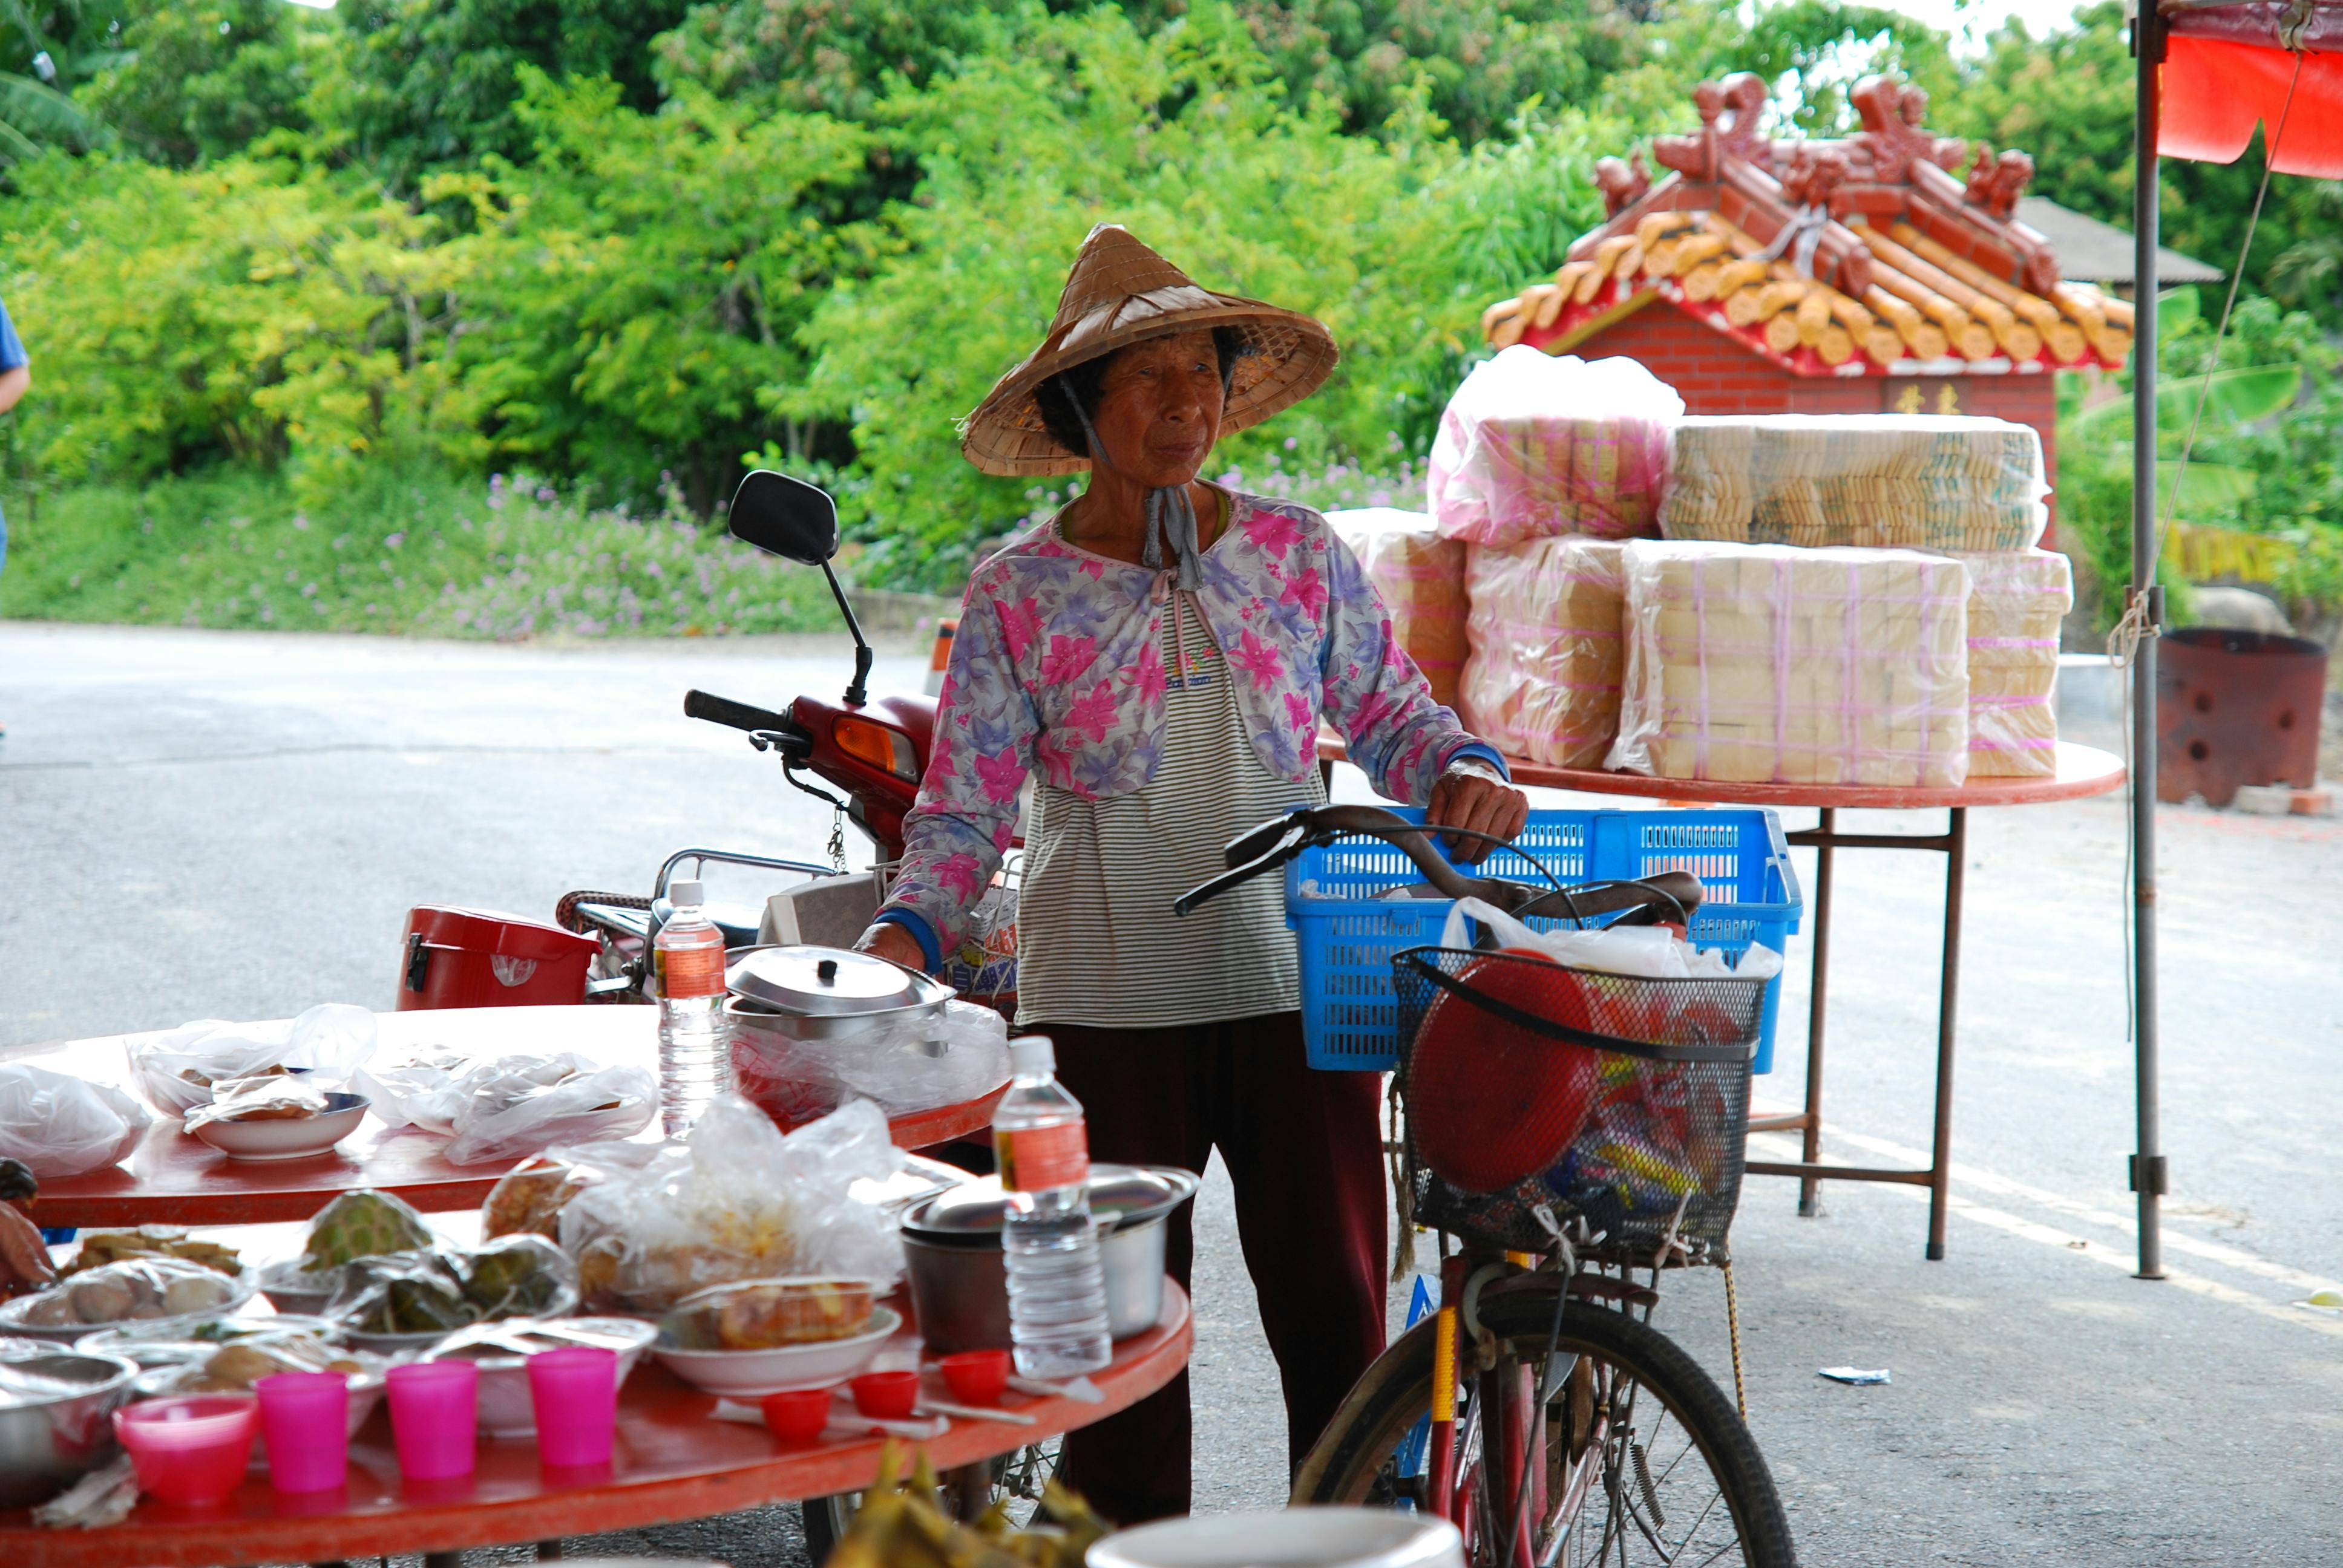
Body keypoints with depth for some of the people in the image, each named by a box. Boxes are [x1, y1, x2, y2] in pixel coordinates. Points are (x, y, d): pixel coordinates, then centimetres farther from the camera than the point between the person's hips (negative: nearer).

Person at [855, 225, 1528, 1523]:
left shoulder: (1297, 553, 6)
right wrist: (907, 929, -18)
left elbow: (1392, 711, 10)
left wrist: (1465, 771, -11)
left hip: (1296, 980, 1)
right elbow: (964, 807, -1)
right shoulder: (1019, 593, 0)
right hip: (1109, 1002, -1)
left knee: (1336, 1308, 1)